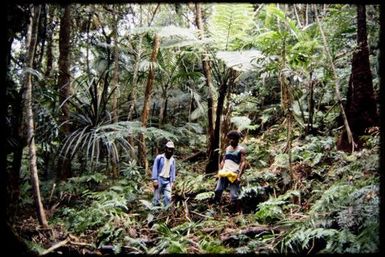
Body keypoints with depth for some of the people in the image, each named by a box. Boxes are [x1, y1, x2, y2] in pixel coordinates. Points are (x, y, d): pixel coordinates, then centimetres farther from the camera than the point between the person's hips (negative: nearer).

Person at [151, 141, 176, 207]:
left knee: (168, 197, -5)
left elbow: (172, 171, 14)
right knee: (157, 197, -1)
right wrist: (155, 180, -11)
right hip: (159, 179, -4)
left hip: (167, 181, 4)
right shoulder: (159, 157, -6)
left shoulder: (172, 160, 9)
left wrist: (172, 181, 10)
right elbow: (155, 169, -7)